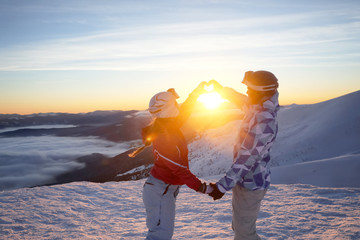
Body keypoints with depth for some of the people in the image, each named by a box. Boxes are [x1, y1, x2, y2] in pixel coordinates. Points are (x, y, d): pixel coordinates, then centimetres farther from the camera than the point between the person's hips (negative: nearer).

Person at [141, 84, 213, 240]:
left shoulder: (169, 126, -1)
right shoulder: (163, 139, -28)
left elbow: (186, 109, 14)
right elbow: (181, 171, -26)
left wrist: (200, 88, 23)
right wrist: (203, 188, -20)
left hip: (168, 188, 10)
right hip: (160, 191, -10)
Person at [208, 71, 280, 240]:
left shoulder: (265, 120, -29)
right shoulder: (259, 107, -1)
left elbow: (248, 157, -30)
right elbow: (240, 100, 22)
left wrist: (223, 186, -28)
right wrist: (221, 89, 31)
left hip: (250, 184, -10)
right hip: (246, 181, 10)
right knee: (238, 226, 26)